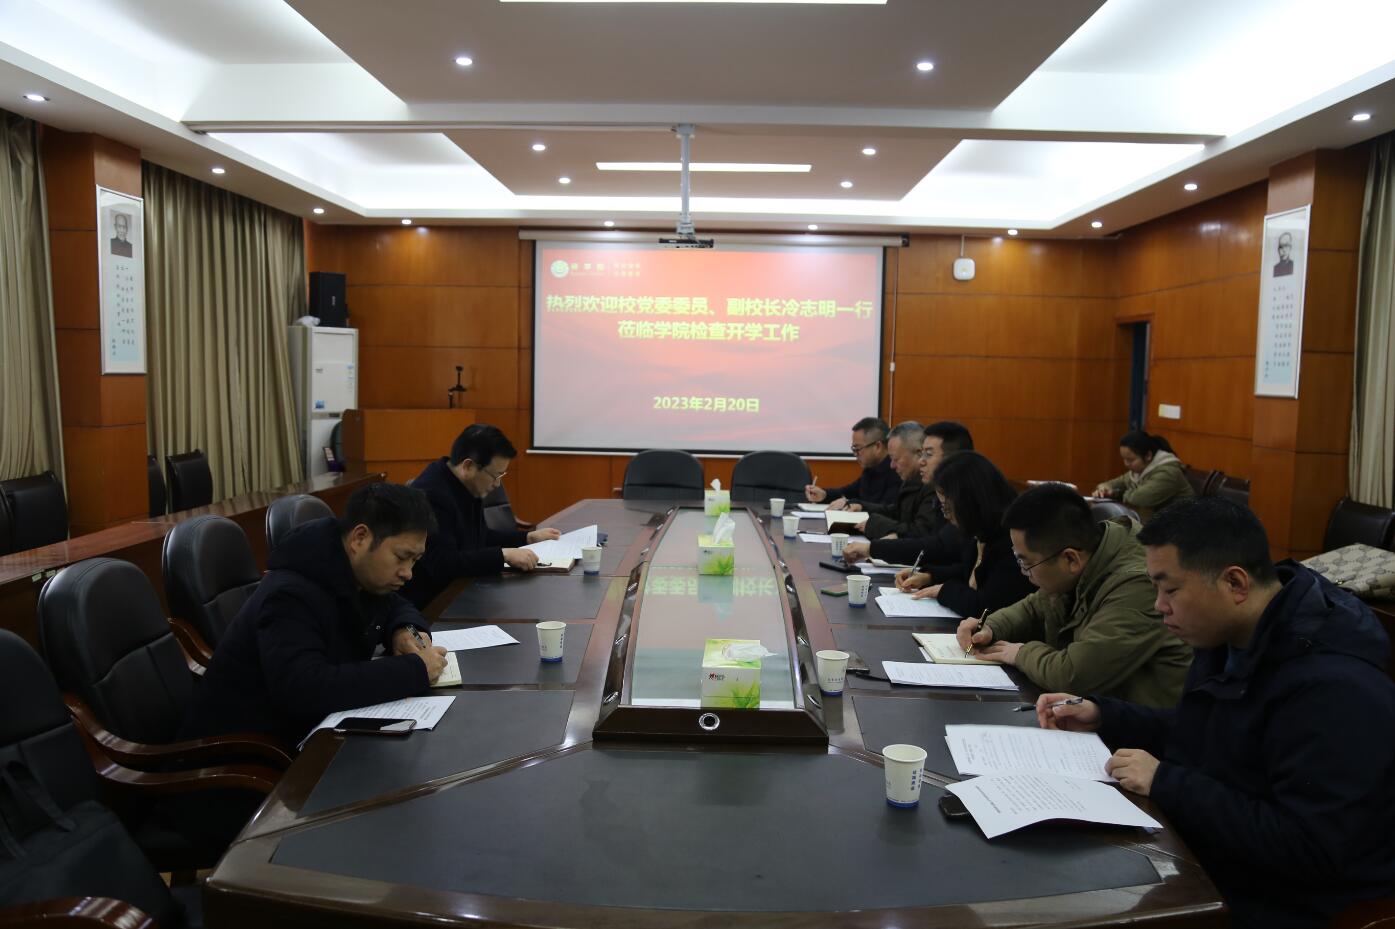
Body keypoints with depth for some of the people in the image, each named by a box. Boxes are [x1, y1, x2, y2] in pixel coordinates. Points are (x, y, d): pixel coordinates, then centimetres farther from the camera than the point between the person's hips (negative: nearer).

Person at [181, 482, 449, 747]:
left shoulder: (362, 577, 0)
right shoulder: (291, 597, -25)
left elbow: (397, 607, 19)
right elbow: (305, 691, -38)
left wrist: (406, 630, -6)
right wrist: (414, 669, -32)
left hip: (309, 730, 8)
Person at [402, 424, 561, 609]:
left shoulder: (469, 488, 4)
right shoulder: (430, 494, -24)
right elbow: (441, 564, -29)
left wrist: (528, 537, 12)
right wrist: (503, 554, -28)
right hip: (428, 605, -9)